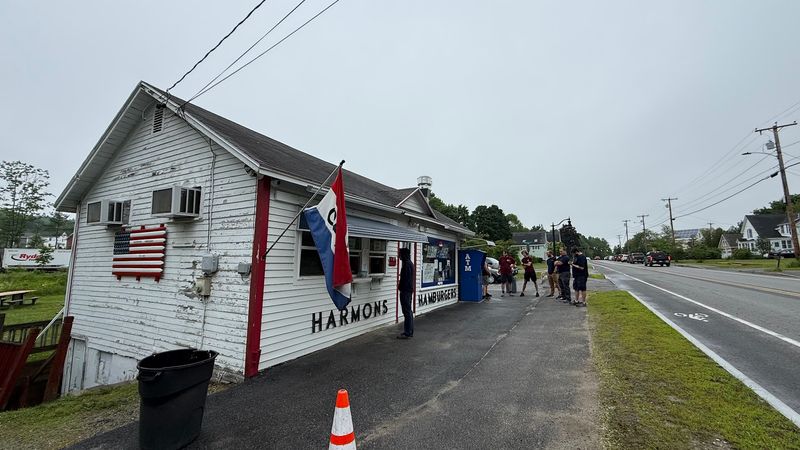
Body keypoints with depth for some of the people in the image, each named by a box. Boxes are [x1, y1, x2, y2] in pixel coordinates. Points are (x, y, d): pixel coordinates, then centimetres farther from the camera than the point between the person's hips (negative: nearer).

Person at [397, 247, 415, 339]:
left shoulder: (406, 264, -17)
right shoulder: (410, 263, 15)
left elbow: (405, 278, -21)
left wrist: (401, 288, -17)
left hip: (405, 291, -11)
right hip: (409, 290, 11)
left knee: (407, 311, -6)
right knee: (409, 311, 15)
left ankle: (407, 333, 0)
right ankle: (410, 331, 22)